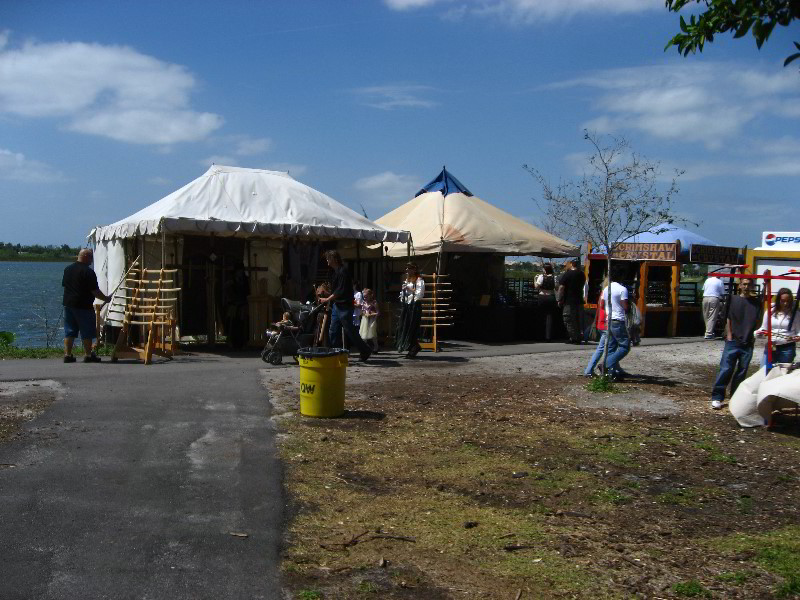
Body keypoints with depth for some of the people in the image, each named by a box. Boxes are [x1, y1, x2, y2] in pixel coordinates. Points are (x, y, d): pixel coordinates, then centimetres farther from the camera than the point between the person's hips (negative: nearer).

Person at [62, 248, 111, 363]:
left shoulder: (68, 269, 10)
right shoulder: (88, 272, -14)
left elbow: (64, 285, 18)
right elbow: (95, 291, -14)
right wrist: (106, 298, -1)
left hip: (68, 303, 7)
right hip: (84, 306, -7)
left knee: (69, 331, 10)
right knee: (87, 332, 1)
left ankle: (67, 355, 9)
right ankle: (88, 355, 4)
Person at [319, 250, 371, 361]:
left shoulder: (343, 271, -16)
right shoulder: (336, 271, 14)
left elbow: (341, 290, -22)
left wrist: (328, 299, -18)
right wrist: (330, 302, 15)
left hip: (344, 306, -10)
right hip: (337, 305, 10)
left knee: (349, 331, -3)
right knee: (333, 331, 8)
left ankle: (365, 351, 9)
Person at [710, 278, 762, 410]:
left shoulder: (756, 303, 9)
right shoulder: (733, 300, 4)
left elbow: (757, 322, 14)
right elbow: (728, 320, 3)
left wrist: (755, 335, 1)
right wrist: (729, 335, -4)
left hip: (748, 344, 3)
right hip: (733, 341, -3)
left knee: (742, 371, 7)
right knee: (725, 369, -6)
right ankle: (717, 397, -3)